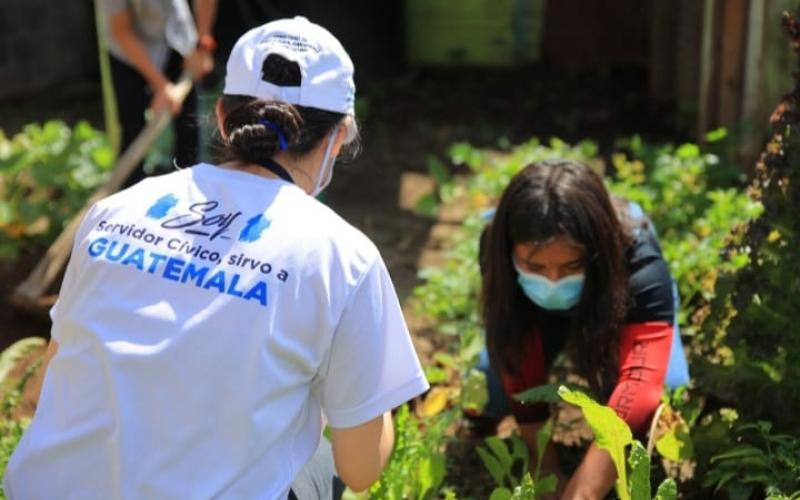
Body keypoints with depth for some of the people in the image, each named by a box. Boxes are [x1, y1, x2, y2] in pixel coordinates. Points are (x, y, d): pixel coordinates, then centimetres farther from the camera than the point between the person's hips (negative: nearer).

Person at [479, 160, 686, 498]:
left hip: (611, 291, -1)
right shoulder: (499, 251, -40)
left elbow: (640, 383, -56)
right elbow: (521, 376, -35)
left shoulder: (640, 265, -45)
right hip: (537, 310, 1)